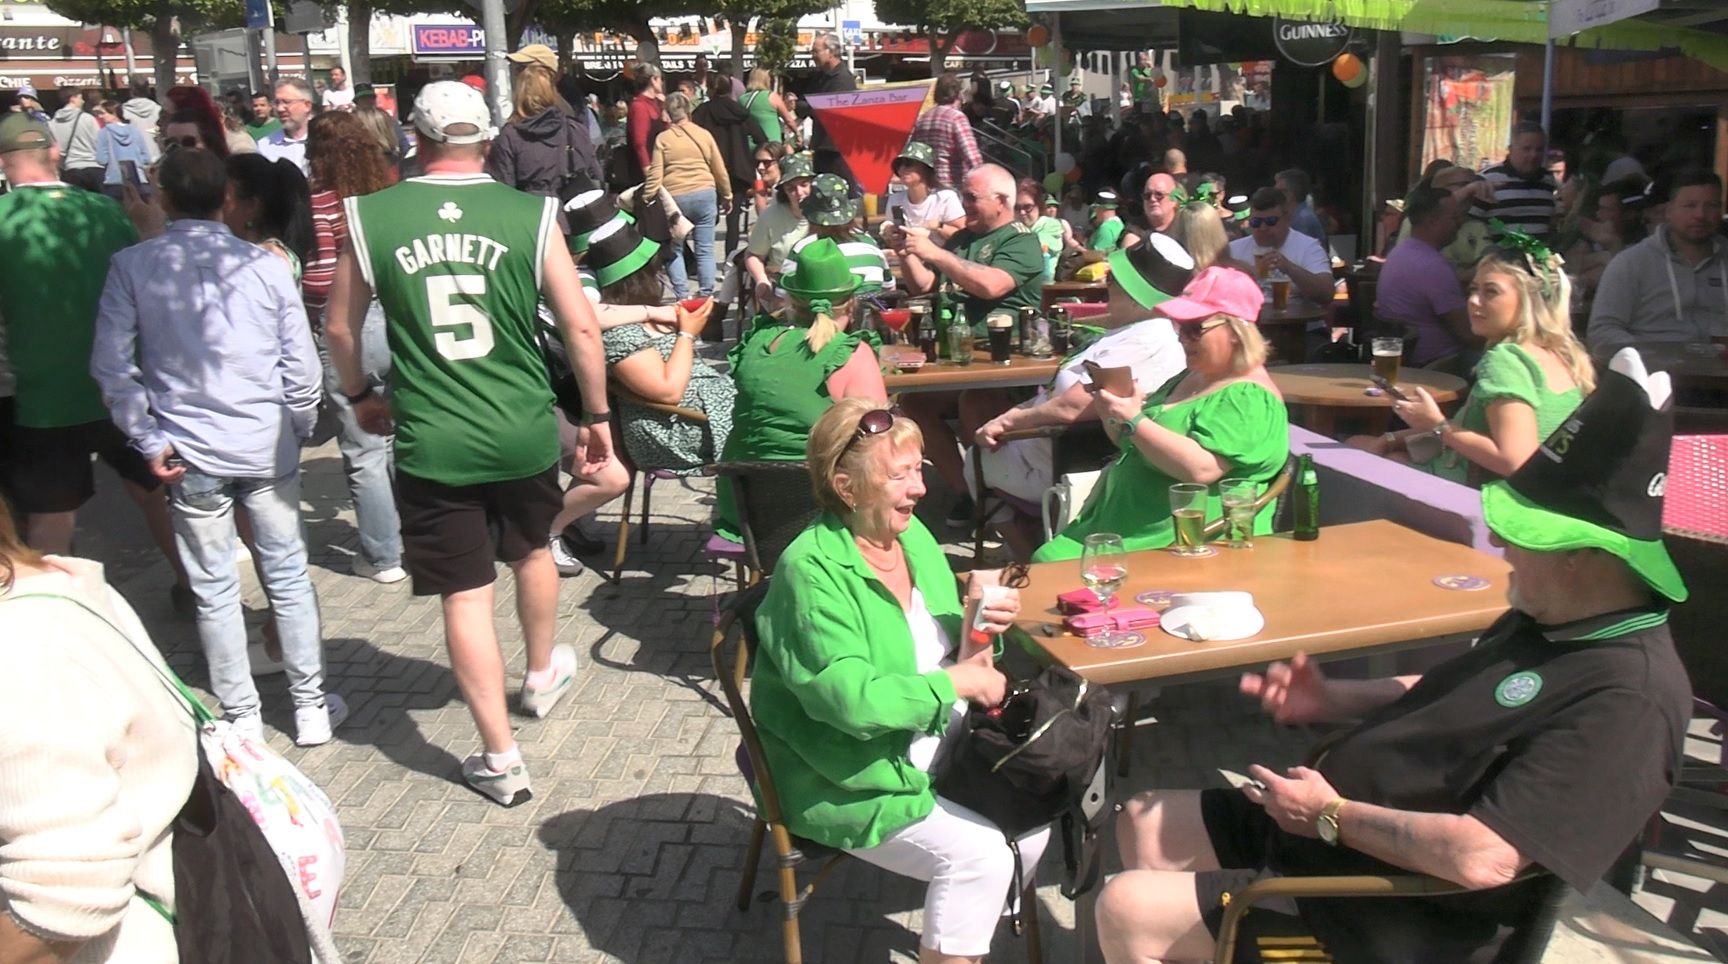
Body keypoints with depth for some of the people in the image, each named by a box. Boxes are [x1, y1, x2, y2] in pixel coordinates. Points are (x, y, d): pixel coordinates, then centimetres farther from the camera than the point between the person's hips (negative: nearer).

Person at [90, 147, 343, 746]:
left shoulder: (131, 266, -3)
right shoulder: (266, 265, -3)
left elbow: (112, 365, -6)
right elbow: (301, 366, -2)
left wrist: (150, 441, 0)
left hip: (191, 454, 0)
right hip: (268, 447, 1)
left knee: (214, 588, 10)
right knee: (288, 575, 11)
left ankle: (241, 717, 19)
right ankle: (311, 706, 19)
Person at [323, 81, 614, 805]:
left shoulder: (372, 218, -4)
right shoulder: (528, 215, -6)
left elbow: (340, 325, 6)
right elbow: (581, 326, -5)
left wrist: (359, 395, 24)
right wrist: (598, 416, 8)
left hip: (430, 442, -1)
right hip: (523, 431, 1)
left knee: (465, 593, 7)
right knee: (532, 550, 27)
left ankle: (501, 759, 13)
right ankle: (542, 675, 50)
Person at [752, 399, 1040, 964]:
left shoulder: (913, 536, 4)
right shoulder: (811, 571, -20)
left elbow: (949, 651, 12)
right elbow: (851, 700, -28)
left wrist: (979, 628, -11)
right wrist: (958, 682, -20)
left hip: (936, 750, 8)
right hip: (856, 782, -7)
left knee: (1031, 822, -8)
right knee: (980, 855, -21)